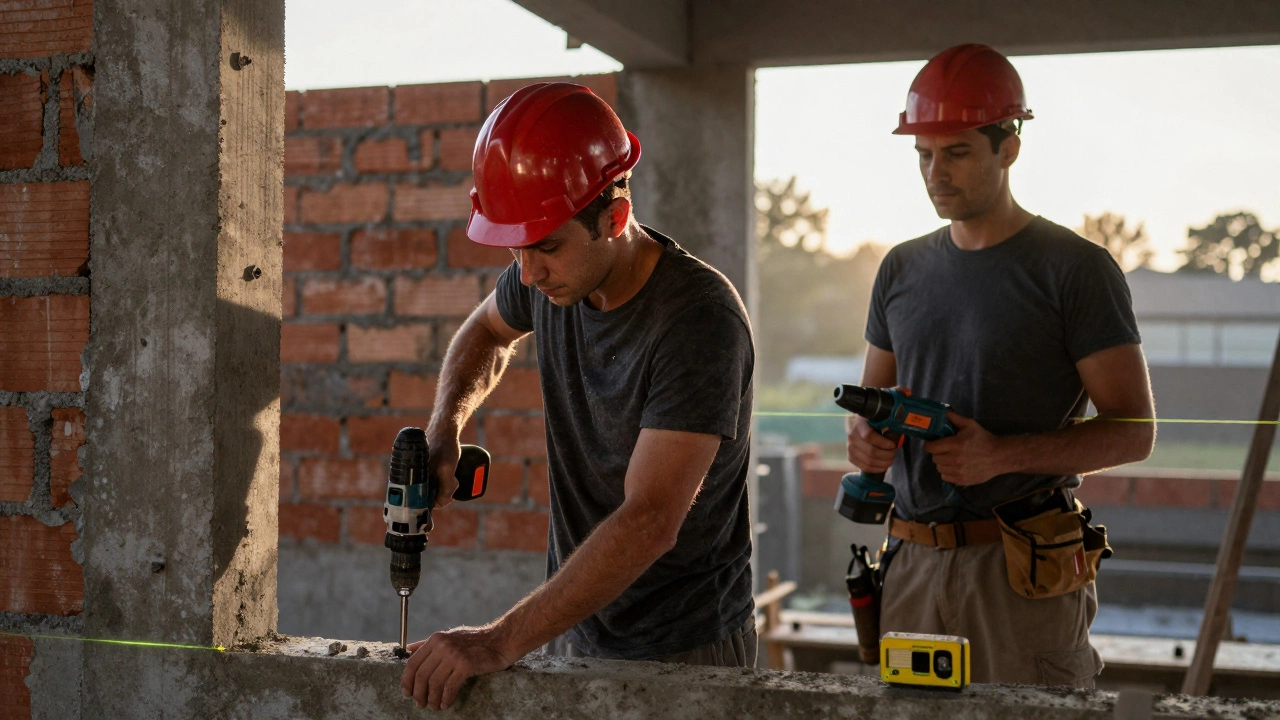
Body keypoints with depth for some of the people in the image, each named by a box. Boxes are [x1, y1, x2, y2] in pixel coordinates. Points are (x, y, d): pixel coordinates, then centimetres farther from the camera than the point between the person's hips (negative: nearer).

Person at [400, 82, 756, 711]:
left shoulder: (699, 319, -26)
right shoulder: (552, 271, -5)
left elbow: (649, 523, -31)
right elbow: (488, 331, 20)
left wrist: (503, 641, -33)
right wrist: (443, 428, 1)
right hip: (578, 628, 6)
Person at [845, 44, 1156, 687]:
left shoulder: (1075, 269, -5)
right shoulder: (902, 269, 12)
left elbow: (1133, 430, -7)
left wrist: (1003, 455, -19)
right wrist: (864, 436, -3)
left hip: (1024, 567, -4)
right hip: (912, 561, 5)